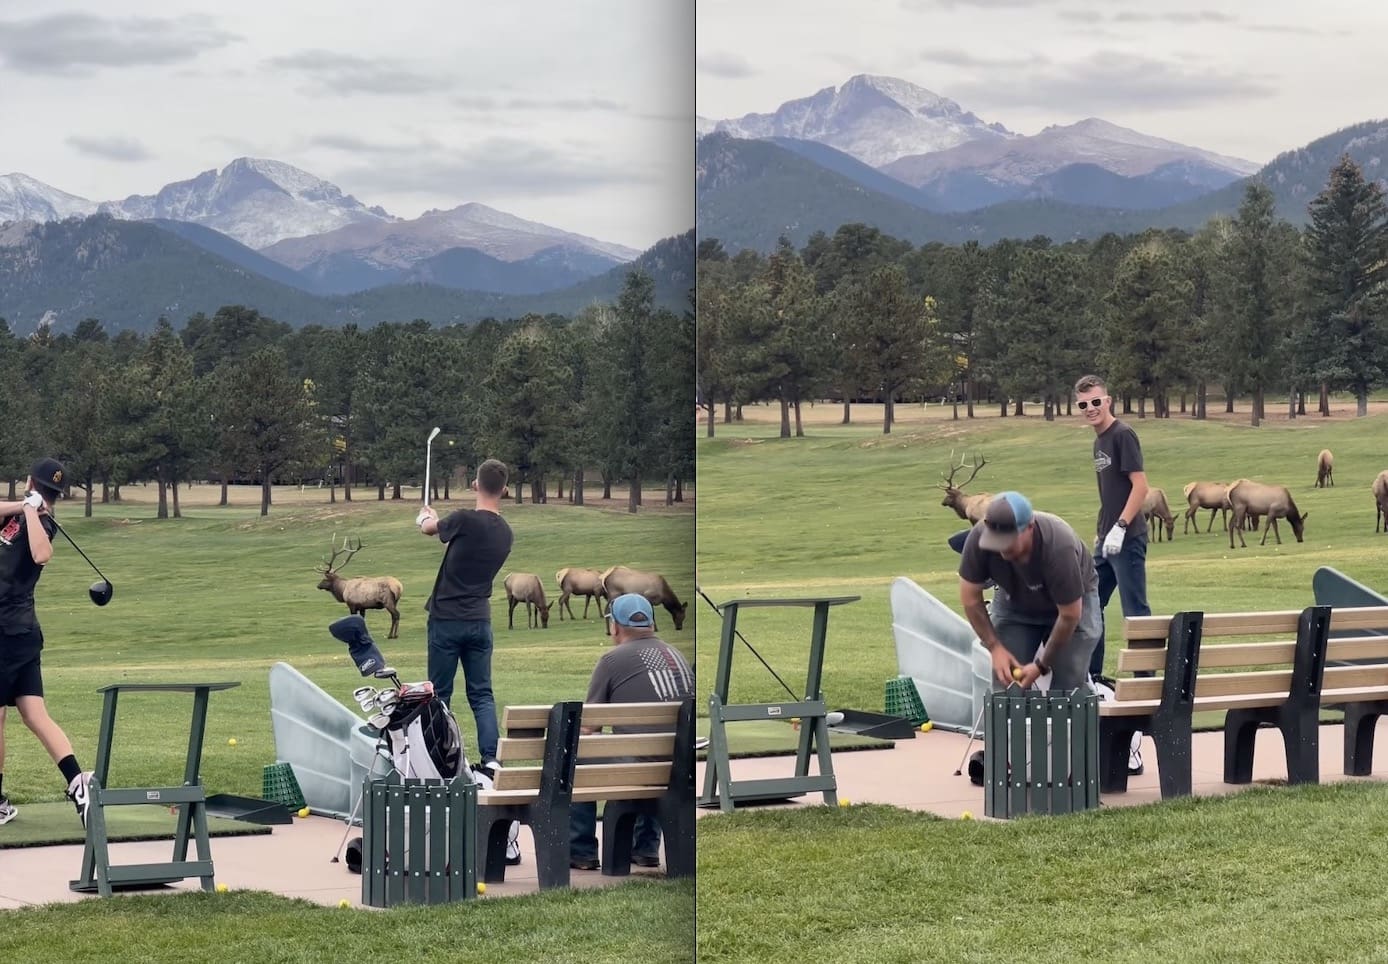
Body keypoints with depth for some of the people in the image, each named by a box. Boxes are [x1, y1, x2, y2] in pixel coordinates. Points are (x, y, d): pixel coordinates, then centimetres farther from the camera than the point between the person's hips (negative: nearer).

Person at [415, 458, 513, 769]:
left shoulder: (465, 520, -15)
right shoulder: (504, 533, 5)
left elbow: (429, 527, 5)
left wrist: (424, 519, 30)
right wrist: (435, 520, 37)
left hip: (447, 619, -5)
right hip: (480, 621, 5)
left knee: (440, 694, 4)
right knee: (482, 694, 6)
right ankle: (490, 758, -6)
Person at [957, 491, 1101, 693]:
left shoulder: (1058, 546, -40)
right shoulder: (979, 538, -32)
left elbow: (1069, 615, -27)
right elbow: (971, 599, -15)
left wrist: (1042, 665, -21)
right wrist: (995, 647, -18)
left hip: (1071, 602, -3)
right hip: (1014, 601, 3)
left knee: (1070, 685, -14)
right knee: (1005, 680, -9)